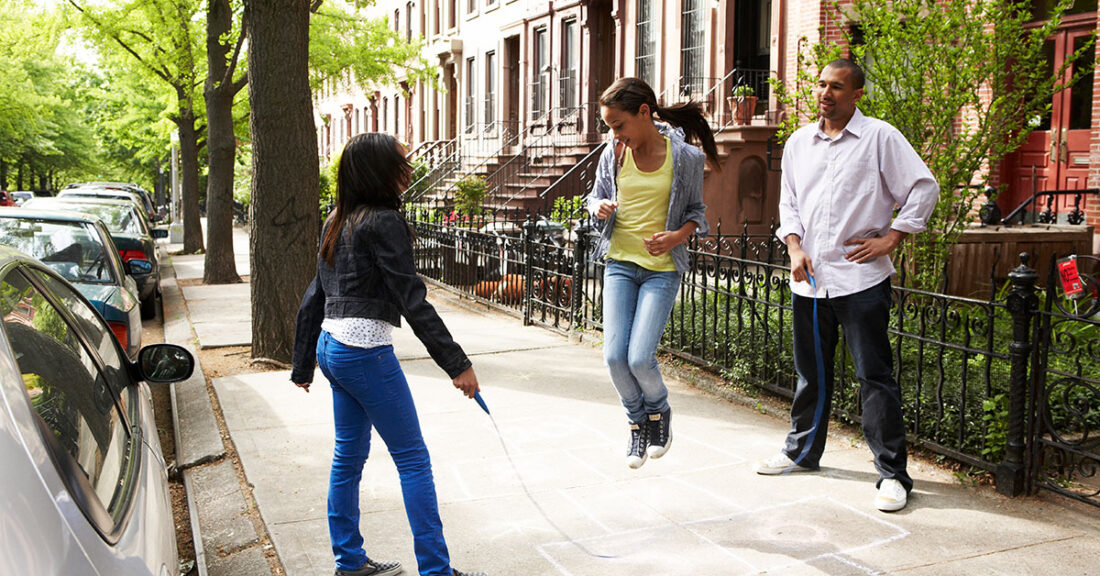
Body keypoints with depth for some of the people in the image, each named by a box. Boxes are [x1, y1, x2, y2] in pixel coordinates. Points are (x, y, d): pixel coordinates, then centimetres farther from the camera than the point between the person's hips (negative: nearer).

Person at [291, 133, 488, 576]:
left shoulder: (338, 222, 13)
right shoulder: (383, 222, -13)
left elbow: (313, 298, 16)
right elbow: (412, 301, -18)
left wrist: (304, 365, 22)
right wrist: (456, 363, -16)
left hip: (332, 347, 9)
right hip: (366, 351, -9)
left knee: (349, 454, 15)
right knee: (412, 457, -1)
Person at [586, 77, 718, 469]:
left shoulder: (685, 157, -7)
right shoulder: (613, 155, 1)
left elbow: (696, 210, 5)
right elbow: (595, 197, 16)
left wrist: (677, 236, -15)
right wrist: (599, 208, -9)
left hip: (662, 269, -3)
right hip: (620, 264, 3)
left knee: (640, 357, -12)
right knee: (615, 355, -4)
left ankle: (659, 410, 21)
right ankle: (638, 422, 24)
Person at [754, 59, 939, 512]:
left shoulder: (881, 138, -3)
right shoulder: (799, 143, 12)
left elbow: (924, 190, -2)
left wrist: (890, 238, -7)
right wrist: (795, 247, 2)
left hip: (860, 278, -5)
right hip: (809, 278, 5)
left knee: (874, 376, -4)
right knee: (810, 372, 17)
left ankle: (893, 474, 4)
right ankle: (802, 451, 33)